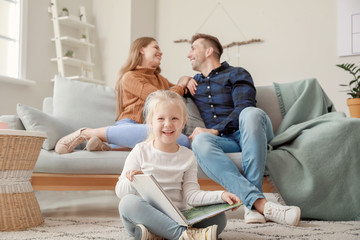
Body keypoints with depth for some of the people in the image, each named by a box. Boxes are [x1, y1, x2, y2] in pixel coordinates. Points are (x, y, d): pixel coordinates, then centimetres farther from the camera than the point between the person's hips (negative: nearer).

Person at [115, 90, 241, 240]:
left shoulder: (188, 157, 10)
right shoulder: (141, 152, 2)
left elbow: (191, 195, 1)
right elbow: (120, 191, 1)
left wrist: (220, 196, -14)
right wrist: (133, 182, -22)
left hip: (176, 218, 3)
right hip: (145, 215, -2)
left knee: (219, 218, -19)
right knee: (128, 202, -34)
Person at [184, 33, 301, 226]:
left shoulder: (236, 74, 12)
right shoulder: (195, 82, 29)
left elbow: (244, 107, -5)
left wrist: (214, 130, -18)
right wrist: (184, 82, 19)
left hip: (248, 133, -2)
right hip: (223, 140, 3)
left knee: (251, 113, -38)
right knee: (200, 142, -35)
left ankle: (252, 205, -43)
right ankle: (260, 203, -50)